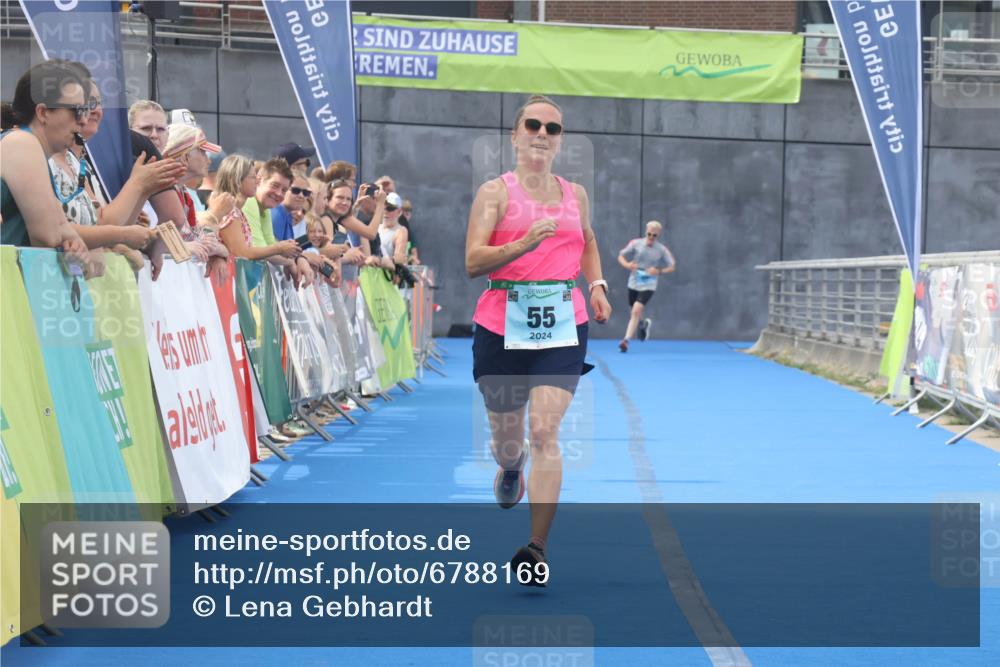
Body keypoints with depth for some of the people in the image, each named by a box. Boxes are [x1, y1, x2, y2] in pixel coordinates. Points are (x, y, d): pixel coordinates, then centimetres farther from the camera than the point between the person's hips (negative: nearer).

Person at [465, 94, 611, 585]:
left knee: (544, 433, -14)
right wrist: (525, 243, -27)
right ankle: (510, 467, 52)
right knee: (506, 436, 12)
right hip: (502, 327, -1)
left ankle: (537, 548, -15)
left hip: (562, 327, 1)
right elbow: (473, 262, -13)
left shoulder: (576, 195, 11)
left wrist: (596, 285, 12)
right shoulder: (495, 192, -1)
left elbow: (588, 244, 31)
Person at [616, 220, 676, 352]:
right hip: (634, 283, 3)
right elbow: (621, 256, 4)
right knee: (634, 313, 17)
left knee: (636, 310, -21)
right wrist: (627, 265, -18)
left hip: (648, 286, -3)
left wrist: (659, 271, -18)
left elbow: (672, 267, 1)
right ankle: (644, 324, 54)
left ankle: (626, 340, -18)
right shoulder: (636, 244, -5)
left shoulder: (662, 250, -7)